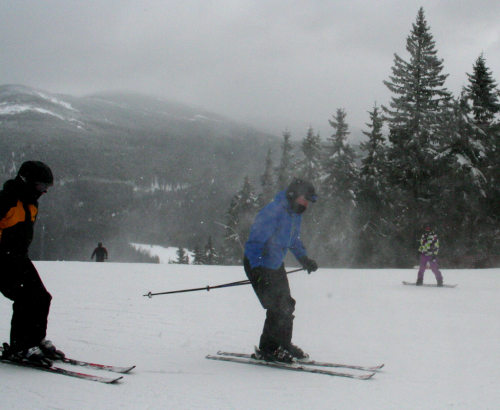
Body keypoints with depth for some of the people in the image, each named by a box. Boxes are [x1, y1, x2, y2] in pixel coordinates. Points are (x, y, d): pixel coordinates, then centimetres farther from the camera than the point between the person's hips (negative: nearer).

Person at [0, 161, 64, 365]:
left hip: (20, 259, 9)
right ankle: (18, 348, -8)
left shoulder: (31, 204, 13)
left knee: (41, 298, 4)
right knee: (26, 300, -17)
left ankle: (36, 340, 18)